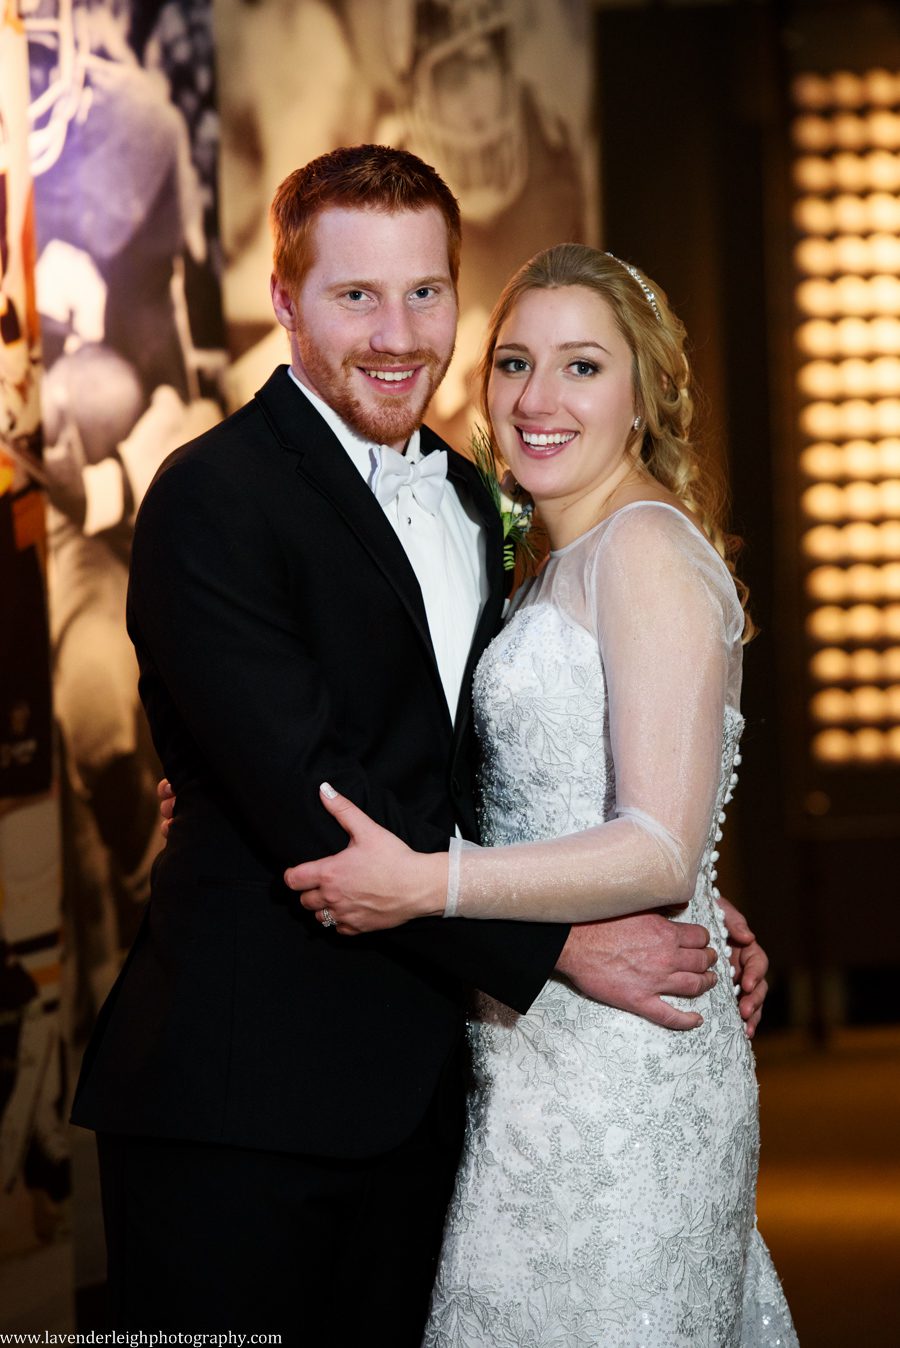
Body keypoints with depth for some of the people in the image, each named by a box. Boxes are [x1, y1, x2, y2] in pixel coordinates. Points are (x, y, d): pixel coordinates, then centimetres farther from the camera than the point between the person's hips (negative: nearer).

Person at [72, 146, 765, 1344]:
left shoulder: (465, 497, 15)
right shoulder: (214, 500, -12)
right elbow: (311, 805, -19)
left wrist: (682, 911, 7)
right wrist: (558, 945, -15)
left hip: (415, 1087, 7)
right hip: (245, 1101, -7)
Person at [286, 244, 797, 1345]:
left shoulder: (648, 546, -13)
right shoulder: (563, 566, 16)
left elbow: (662, 852, -21)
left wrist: (425, 885, -23)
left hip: (618, 1060, -9)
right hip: (539, 1057, 9)